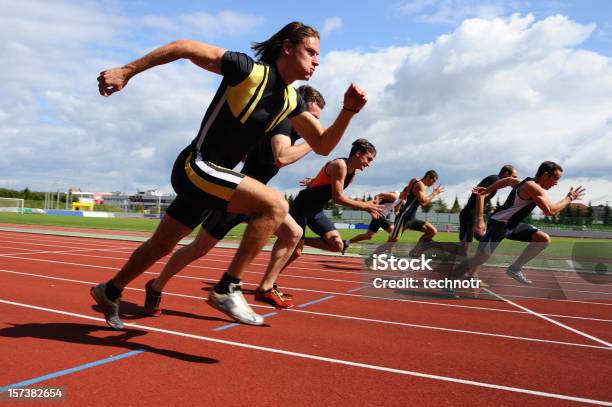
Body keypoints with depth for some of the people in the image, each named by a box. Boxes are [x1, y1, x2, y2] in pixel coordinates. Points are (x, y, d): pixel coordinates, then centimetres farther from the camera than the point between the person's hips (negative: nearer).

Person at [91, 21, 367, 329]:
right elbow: (184, 47, -12)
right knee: (275, 205, -23)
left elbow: (322, 145, 8)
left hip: (208, 176, 8)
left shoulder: (291, 100, 6)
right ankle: (227, 289, -15)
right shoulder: (248, 70, -16)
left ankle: (110, 292, 44)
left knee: (161, 246, 21)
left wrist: (348, 111, -7)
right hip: (196, 167, -8)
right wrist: (126, 72, -11)